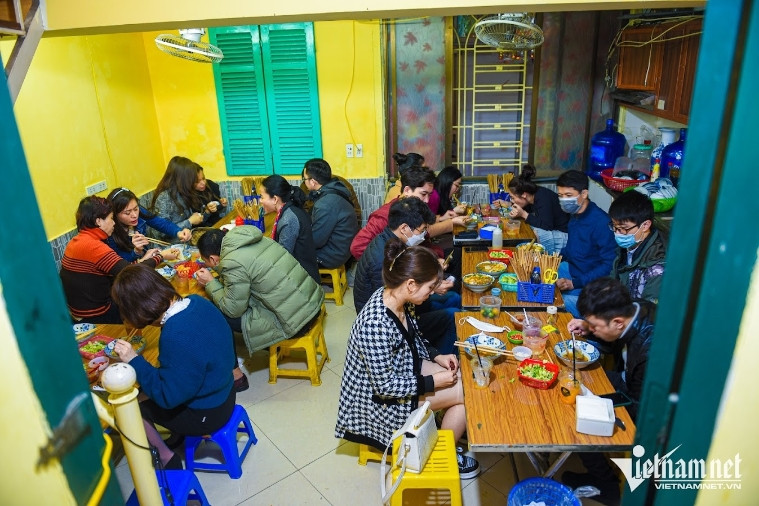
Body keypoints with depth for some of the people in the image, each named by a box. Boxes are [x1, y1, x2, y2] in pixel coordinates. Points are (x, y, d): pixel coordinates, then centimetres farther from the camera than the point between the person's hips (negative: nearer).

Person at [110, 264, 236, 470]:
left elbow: (169, 396, -24)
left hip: (208, 414, -7)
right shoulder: (197, 302, -12)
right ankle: (180, 432, 32)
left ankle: (166, 457, 26)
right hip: (223, 391, 7)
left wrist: (134, 360, -23)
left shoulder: (176, 338, -35)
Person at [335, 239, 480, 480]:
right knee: (467, 392, -7)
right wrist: (433, 382, -19)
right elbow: (385, 386, -27)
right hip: (382, 397, -8)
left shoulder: (395, 297, -11)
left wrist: (436, 356, -3)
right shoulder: (377, 325, -36)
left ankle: (448, 434, 25)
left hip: (403, 366, 8)